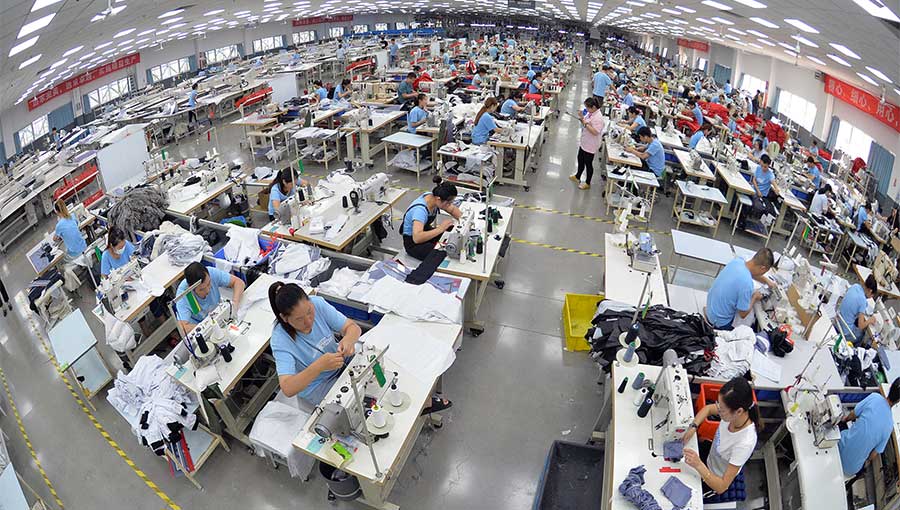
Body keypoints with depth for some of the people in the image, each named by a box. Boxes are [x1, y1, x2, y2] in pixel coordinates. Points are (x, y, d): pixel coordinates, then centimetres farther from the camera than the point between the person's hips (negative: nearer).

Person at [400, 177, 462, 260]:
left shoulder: (434, 197, -13)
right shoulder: (420, 209, -35)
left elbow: (453, 209, 4)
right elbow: (417, 238, -47)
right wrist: (440, 229, -45)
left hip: (426, 231, 8)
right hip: (413, 242, -8)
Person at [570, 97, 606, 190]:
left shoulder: (598, 117, -27)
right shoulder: (590, 113, 1)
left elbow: (595, 132, -32)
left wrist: (585, 123, -30)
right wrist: (582, 118, -6)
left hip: (591, 146, -9)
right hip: (584, 143, 9)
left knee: (588, 164, 6)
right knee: (580, 160, 24)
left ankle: (587, 183, 23)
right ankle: (577, 177, 46)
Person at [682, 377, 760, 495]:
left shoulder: (745, 444, -42)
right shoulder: (733, 413, -27)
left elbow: (721, 487, -35)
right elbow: (708, 408, -1)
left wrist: (698, 465, -47)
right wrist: (693, 427, -16)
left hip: (716, 479, -5)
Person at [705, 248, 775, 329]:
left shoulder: (737, 261, -10)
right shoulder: (747, 283, -32)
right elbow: (743, 314, -18)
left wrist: (766, 281, 13)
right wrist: (755, 297, -5)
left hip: (710, 308, 7)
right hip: (721, 322, -7)